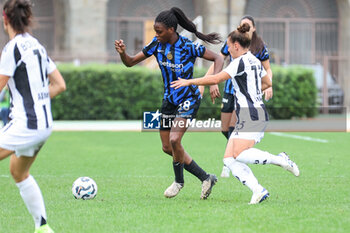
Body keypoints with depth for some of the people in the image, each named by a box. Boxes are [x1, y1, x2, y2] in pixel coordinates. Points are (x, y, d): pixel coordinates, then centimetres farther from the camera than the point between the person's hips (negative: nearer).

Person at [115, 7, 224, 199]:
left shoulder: (188, 47, -20)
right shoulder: (157, 44, -6)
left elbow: (217, 59, -11)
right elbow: (131, 62, -2)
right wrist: (122, 53, -23)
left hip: (188, 99, -7)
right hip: (169, 100, 7)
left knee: (174, 139, -23)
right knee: (167, 148, 6)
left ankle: (179, 181, 3)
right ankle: (206, 178, 18)